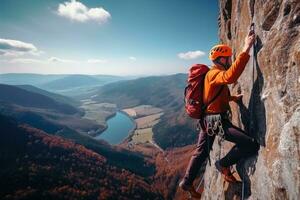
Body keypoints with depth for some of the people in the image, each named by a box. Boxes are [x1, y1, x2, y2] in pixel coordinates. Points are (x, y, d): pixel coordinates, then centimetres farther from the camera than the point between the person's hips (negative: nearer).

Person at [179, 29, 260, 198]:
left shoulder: (214, 74, 19)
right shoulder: (215, 74, -15)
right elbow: (231, 76, -40)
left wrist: (235, 98, 29)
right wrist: (246, 49, -36)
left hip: (208, 119, 11)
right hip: (217, 120, -11)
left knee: (201, 152, 20)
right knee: (252, 145, -11)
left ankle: (187, 183, 34)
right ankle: (224, 164, 10)